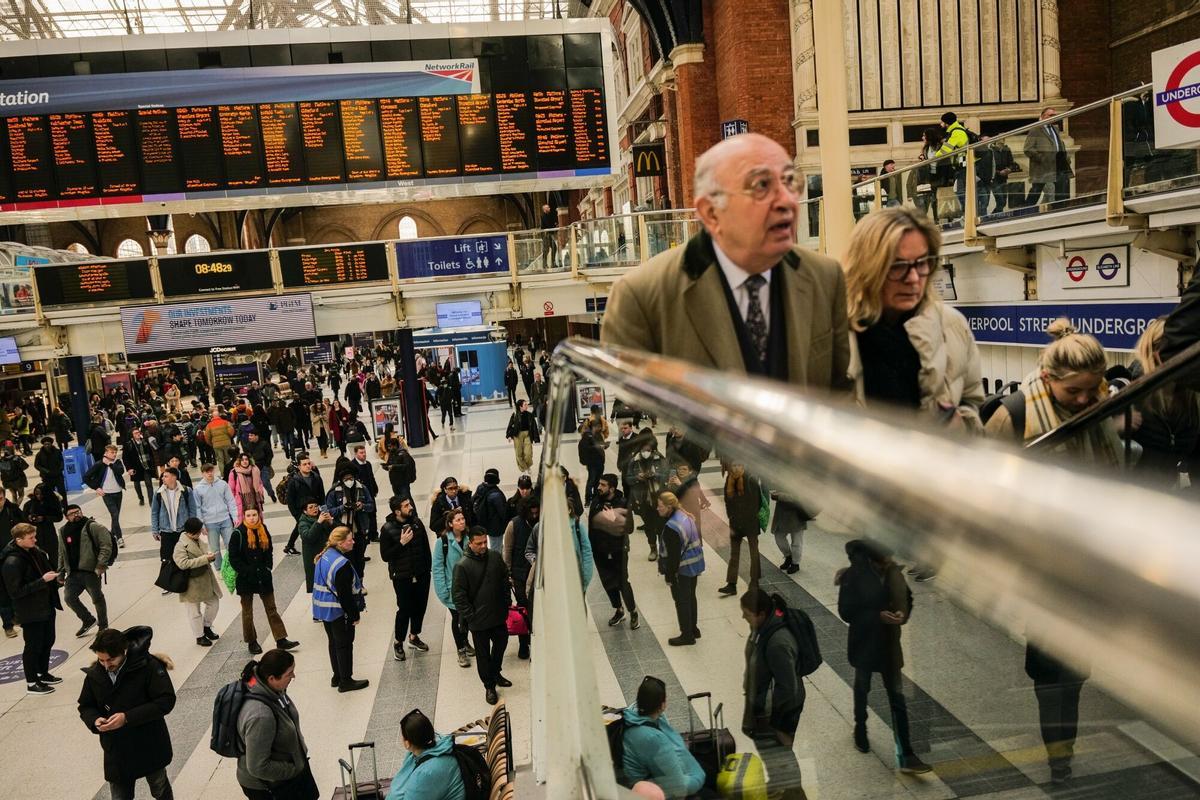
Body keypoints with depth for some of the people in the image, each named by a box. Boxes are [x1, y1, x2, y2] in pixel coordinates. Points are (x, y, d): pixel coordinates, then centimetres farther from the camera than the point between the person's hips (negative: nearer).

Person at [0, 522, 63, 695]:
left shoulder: (35, 551, 0)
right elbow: (16, 591, -23)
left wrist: (55, 576, 0)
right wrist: (43, 580, -25)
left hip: (46, 606, 8)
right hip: (30, 612, -8)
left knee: (48, 641, 19)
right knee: (33, 646, 5)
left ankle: (43, 674, 37)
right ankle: (32, 683, 20)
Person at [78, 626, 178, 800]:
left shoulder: (148, 666, -21)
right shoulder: (94, 675, -7)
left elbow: (166, 700, -22)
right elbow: (86, 707, 8)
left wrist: (128, 718, -28)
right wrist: (95, 720, -15)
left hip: (151, 747, -3)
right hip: (116, 752, 3)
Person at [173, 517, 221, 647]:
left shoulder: (200, 541, 5)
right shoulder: (181, 546, -19)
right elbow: (183, 563, -29)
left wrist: (210, 555, -6)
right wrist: (205, 558, -30)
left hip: (206, 581, 7)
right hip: (191, 584, -7)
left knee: (214, 603, 16)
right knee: (195, 611, 7)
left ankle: (207, 627, 37)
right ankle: (200, 636, 23)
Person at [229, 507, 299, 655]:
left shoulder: (263, 530, 3)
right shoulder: (238, 533, -12)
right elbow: (233, 558, -12)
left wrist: (267, 569, 1)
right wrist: (247, 572, -16)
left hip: (263, 577, 4)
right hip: (245, 580, -4)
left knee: (271, 609, 8)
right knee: (247, 612, 10)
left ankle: (281, 639, 12)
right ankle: (252, 642, 24)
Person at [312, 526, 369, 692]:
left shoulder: (325, 556, 3)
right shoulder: (342, 564, -26)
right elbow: (345, 594, -24)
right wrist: (354, 615, -14)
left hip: (324, 608, 9)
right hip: (338, 611, -9)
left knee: (334, 642, 20)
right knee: (344, 644, 4)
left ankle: (337, 677, 31)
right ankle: (345, 681, 14)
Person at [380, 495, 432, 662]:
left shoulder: (417, 522, -1)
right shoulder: (388, 529, -14)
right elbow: (385, 556, -14)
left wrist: (428, 568, 7)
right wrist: (401, 543, -23)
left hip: (422, 574, 5)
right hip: (402, 577, -4)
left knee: (420, 606, 14)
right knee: (404, 610, 2)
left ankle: (413, 637, 35)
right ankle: (398, 643, 22)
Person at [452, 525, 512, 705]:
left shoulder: (496, 557, -4)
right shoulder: (462, 566, -18)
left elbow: (505, 581, 9)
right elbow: (458, 596, -14)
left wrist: (506, 604, 6)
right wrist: (471, 617, -13)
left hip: (499, 616, 5)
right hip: (479, 621, -5)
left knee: (501, 645, 22)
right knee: (483, 654, 10)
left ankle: (495, 673, 47)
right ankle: (489, 686, 29)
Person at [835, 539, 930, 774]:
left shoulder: (893, 571, -11)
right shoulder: (853, 576, -22)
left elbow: (906, 598, 3)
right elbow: (846, 612, -19)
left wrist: (902, 614, -18)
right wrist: (878, 616, -28)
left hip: (889, 644, 3)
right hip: (864, 644, -3)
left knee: (898, 699, 5)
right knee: (862, 688, 21)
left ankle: (906, 756, 11)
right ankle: (860, 729, 46)